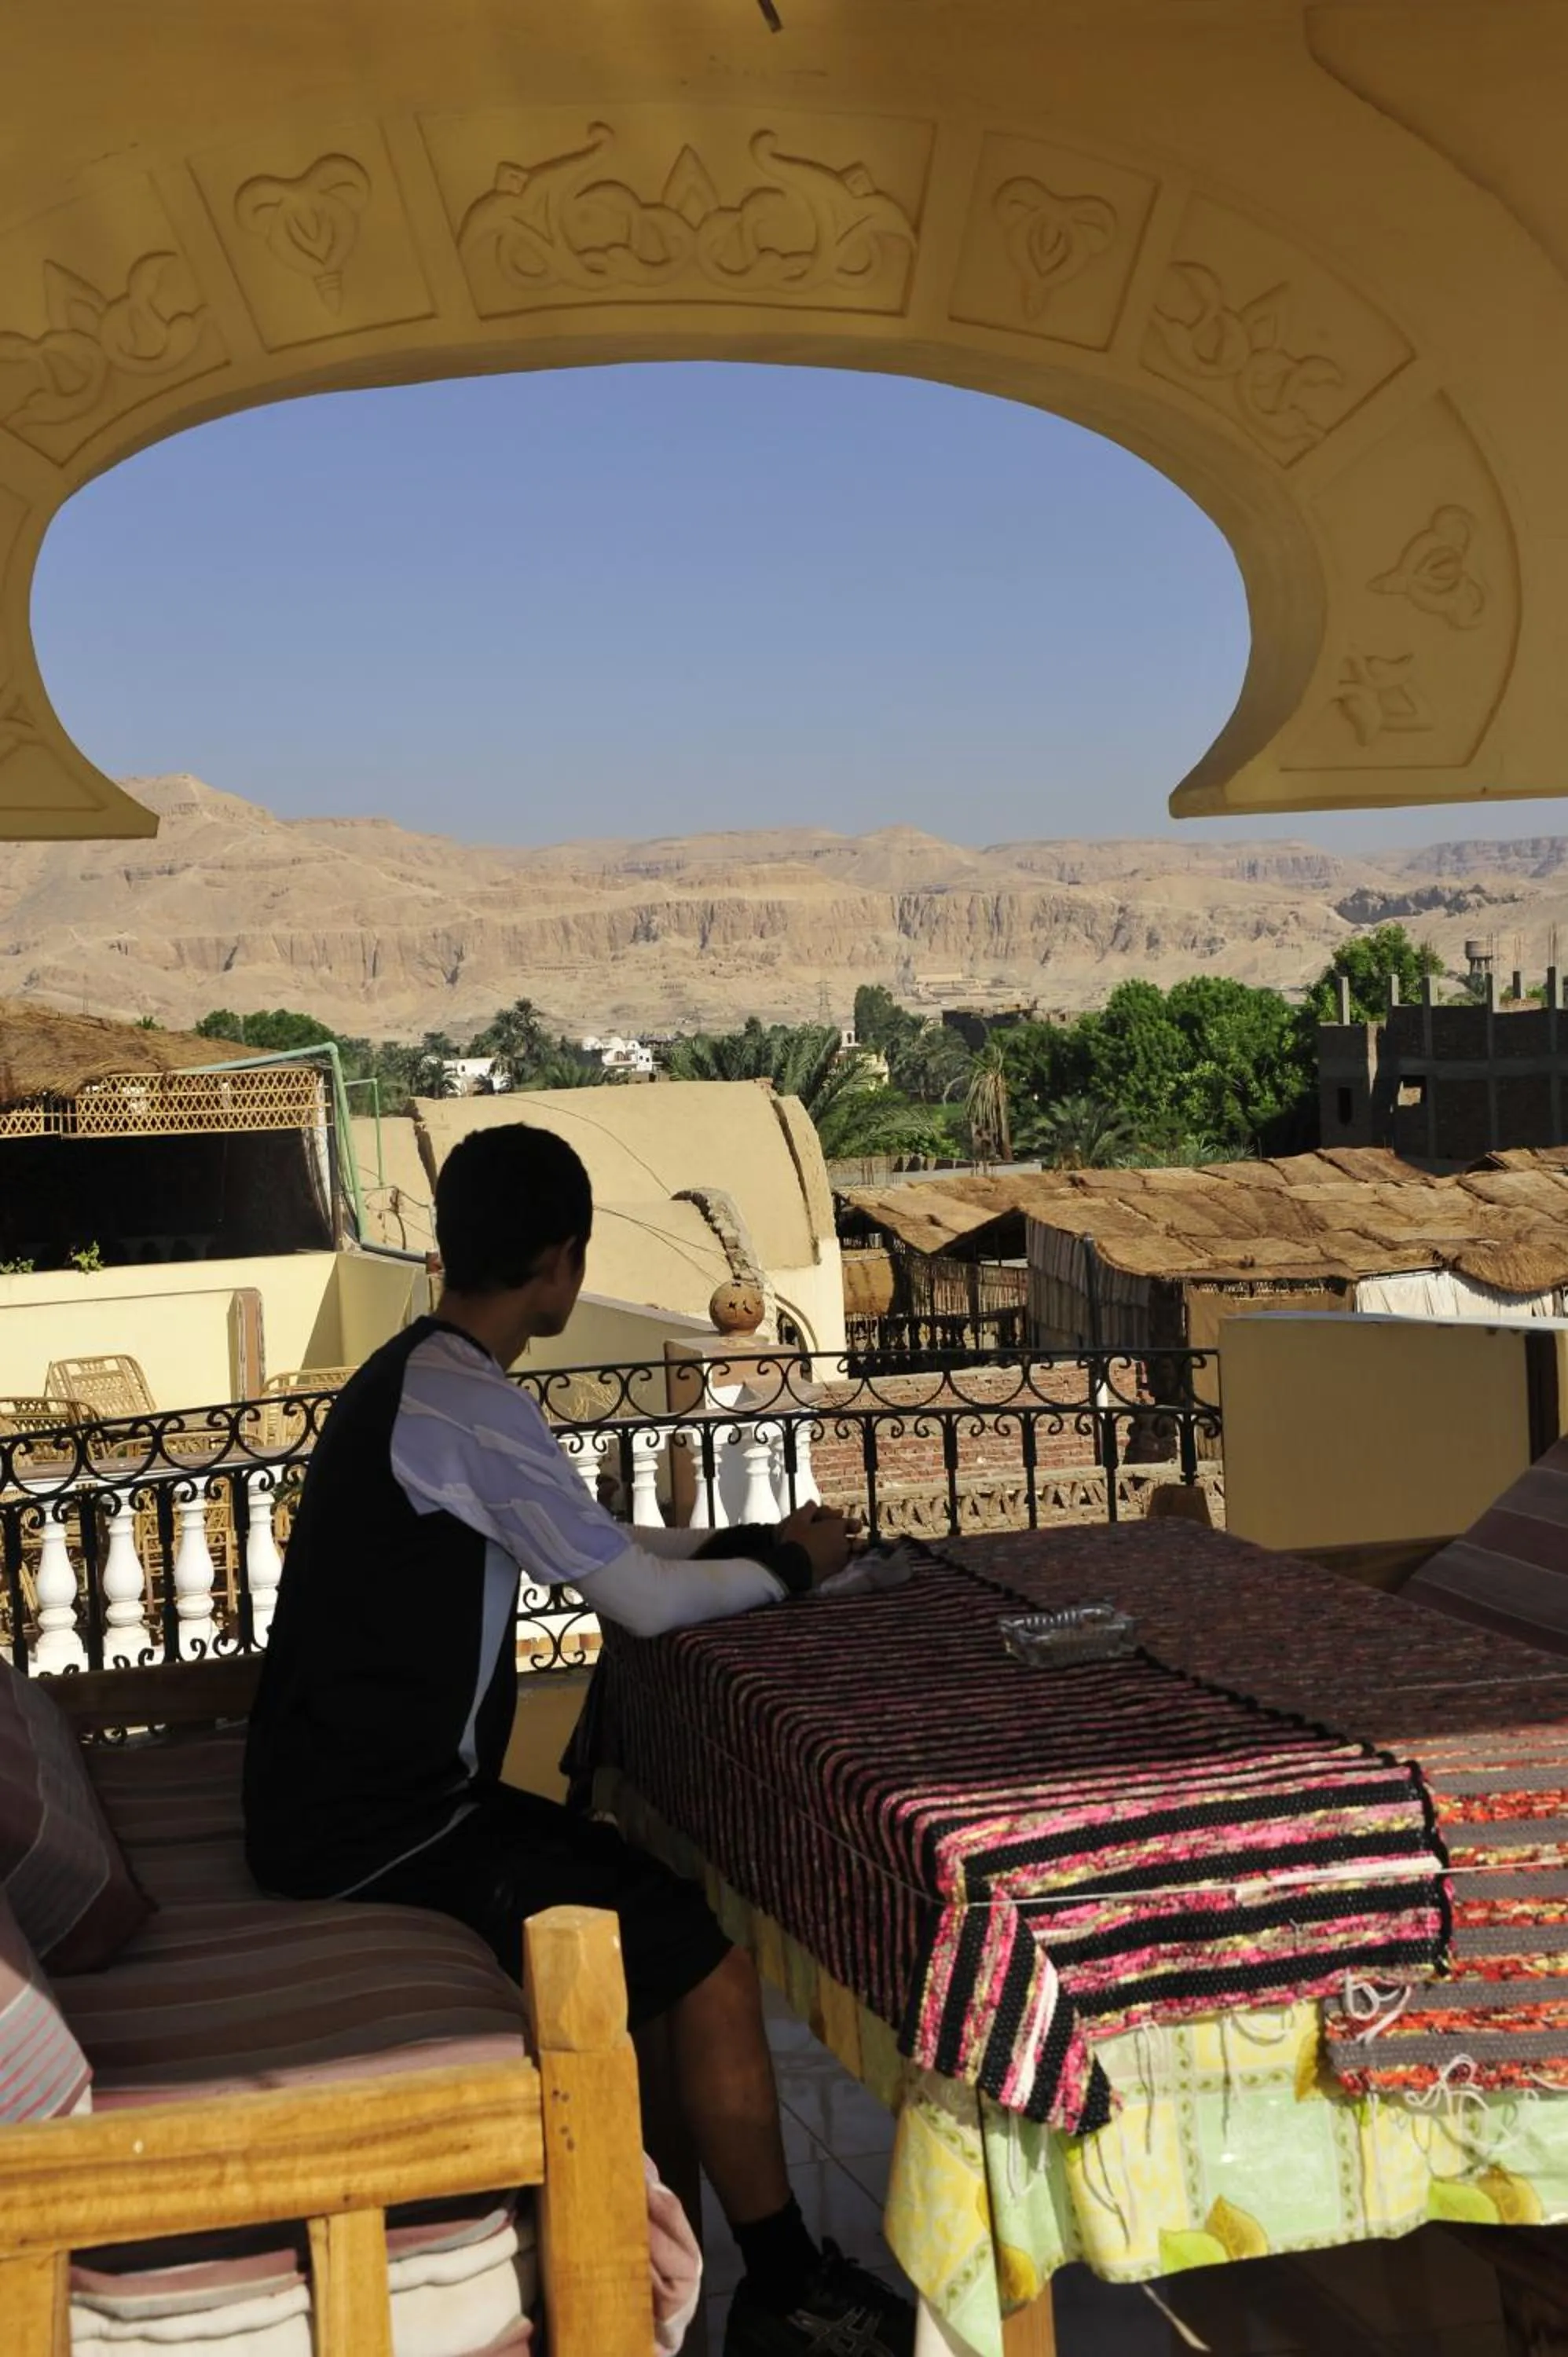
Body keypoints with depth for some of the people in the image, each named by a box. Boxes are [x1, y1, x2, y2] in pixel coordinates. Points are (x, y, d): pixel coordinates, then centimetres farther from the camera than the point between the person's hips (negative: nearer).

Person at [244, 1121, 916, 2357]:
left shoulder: (412, 1377, 12)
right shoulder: (466, 1403, -20)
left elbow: (592, 1550, 20)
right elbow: (641, 1598, -16)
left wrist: (746, 1541, 12)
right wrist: (789, 1566, 1)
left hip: (354, 1791, 10)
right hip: (378, 1831, -10)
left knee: (653, 1891, 21)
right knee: (711, 1965, -12)